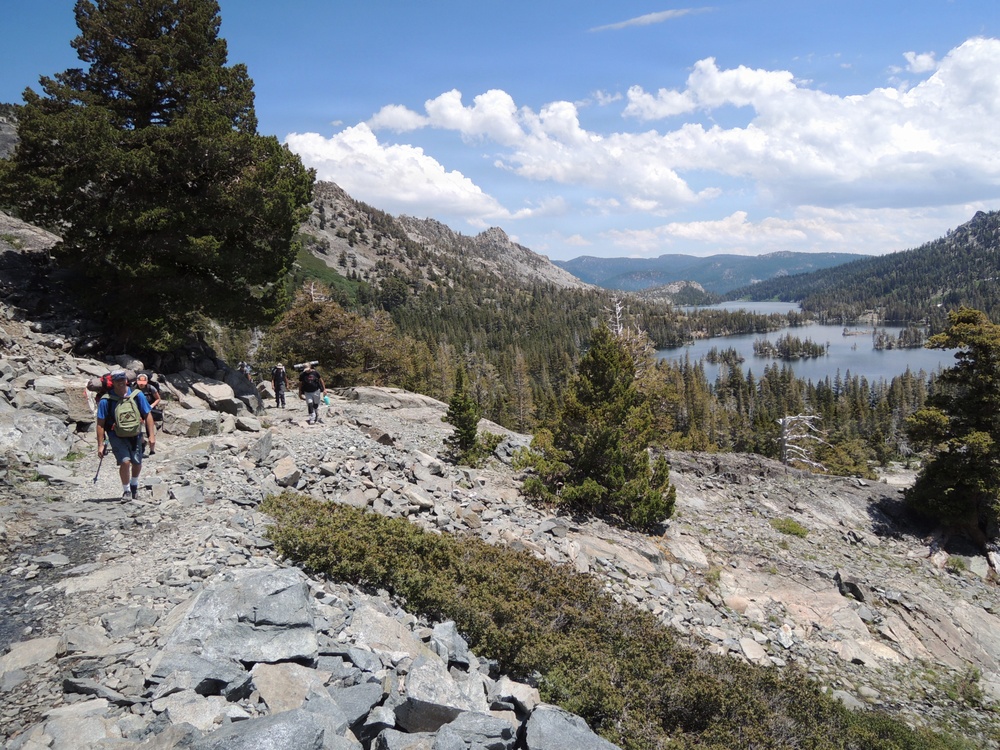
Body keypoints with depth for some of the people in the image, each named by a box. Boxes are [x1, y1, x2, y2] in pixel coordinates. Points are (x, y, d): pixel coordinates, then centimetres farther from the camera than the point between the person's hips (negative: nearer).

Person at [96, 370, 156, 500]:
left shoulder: (137, 395, -6)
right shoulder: (106, 400, -12)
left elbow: (147, 415, -1)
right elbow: (100, 423, -7)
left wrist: (152, 435, -6)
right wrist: (100, 445, -9)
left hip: (135, 435, 3)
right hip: (116, 436, -3)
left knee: (137, 463, 11)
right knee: (125, 461, -18)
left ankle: (134, 483, 43)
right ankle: (126, 491, 4)